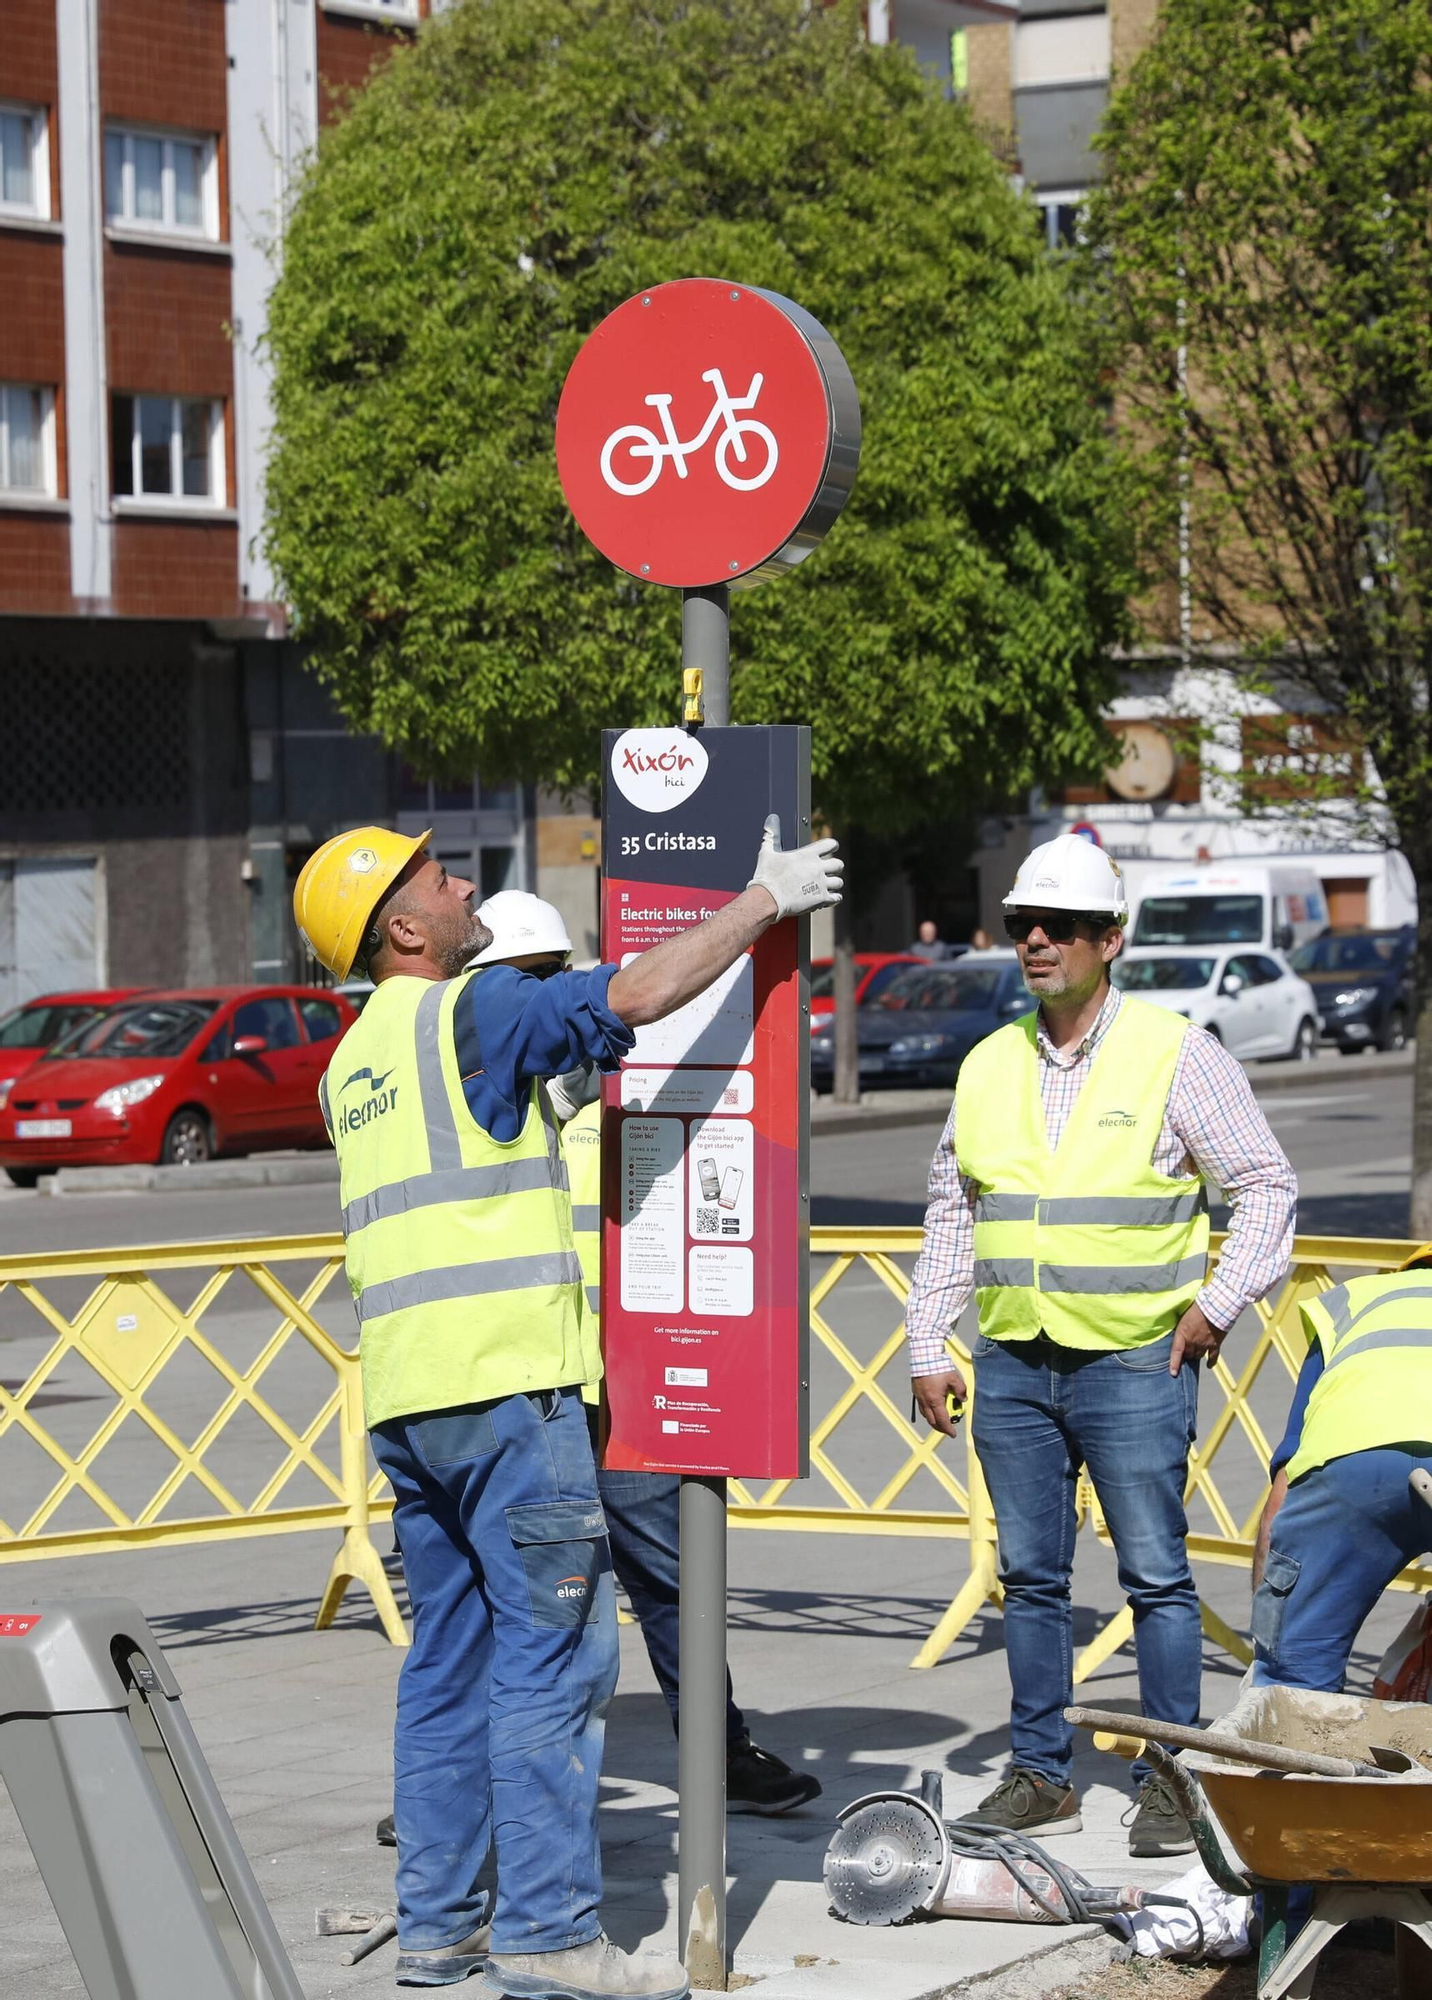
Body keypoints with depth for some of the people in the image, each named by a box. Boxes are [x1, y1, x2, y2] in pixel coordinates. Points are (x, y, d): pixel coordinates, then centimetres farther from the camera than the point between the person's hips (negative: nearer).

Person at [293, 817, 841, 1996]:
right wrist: (765, 901, -4)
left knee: (451, 1655, 12)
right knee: (552, 1652, -7)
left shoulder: (354, 1060, 20)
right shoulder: (466, 1013, -7)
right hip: (503, 1380, -9)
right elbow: (641, 994, -15)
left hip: (405, 1394, 9)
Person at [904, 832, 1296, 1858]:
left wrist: (1218, 1305, -6)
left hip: (1133, 1361, -5)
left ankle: (1171, 1779, 5)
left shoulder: (1177, 1057, -4)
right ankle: (1041, 1775, 17)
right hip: (1012, 1364, 5)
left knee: (1155, 1572, -2)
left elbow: (1268, 1186, 0)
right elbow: (951, 1215, 17)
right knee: (1030, 1574, 8)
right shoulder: (990, 1065, 10)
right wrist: (930, 1348, 12)